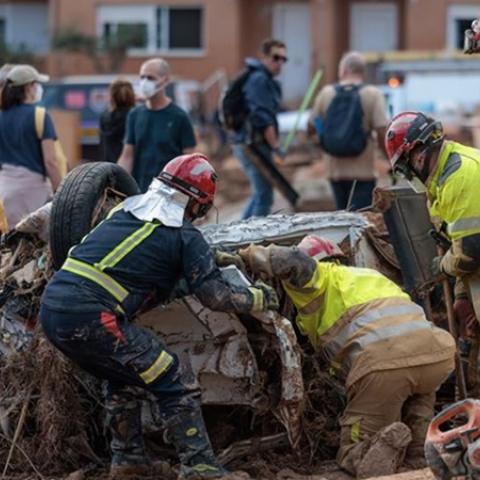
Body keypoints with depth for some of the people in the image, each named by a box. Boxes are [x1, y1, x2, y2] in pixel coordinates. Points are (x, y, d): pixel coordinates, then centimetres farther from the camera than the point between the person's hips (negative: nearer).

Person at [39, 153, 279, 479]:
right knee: (173, 385, 3)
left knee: (122, 376, 29)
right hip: (90, 317, -7)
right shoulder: (185, 236, 2)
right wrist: (261, 298, 17)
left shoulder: (127, 208, 20)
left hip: (51, 308, 7)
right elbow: (216, 296, -1)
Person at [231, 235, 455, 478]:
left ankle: (386, 441, -22)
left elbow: (294, 262, -4)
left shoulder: (324, 276, 19)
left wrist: (250, 255, 15)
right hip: (439, 355, 5)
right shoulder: (367, 275, 39)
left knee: (352, 456, 10)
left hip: (383, 361, -5)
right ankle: (421, 453, 16)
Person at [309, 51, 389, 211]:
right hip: (362, 173, -4)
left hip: (335, 172, 4)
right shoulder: (373, 94, -8)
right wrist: (390, 160, -2)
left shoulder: (326, 93, 1)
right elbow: (382, 131, -14)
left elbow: (312, 127, 9)